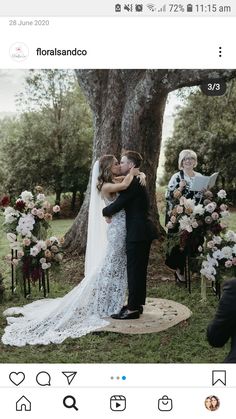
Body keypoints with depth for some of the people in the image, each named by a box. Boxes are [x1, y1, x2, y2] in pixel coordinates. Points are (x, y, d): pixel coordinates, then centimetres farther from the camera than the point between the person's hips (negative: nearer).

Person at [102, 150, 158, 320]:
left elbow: (117, 205, -18)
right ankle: (137, 304, 27)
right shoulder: (138, 181, 17)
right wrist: (110, 212, 4)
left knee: (134, 270, -3)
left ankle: (133, 309, 5)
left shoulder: (132, 183, -16)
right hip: (144, 231, 10)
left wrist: (104, 212, 0)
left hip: (137, 233, -10)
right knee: (139, 269, 16)